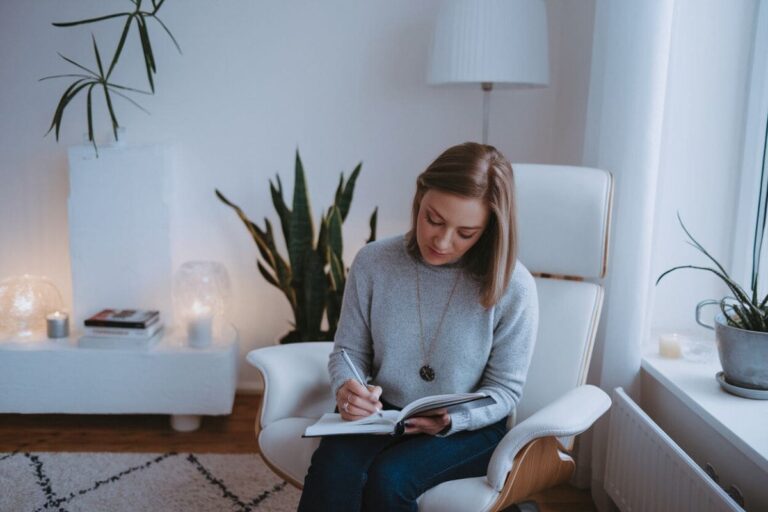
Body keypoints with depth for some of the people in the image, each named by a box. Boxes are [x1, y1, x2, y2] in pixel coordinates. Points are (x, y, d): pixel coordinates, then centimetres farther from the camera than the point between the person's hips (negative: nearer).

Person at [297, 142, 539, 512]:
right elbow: (348, 351, 5)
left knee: (388, 478, -30)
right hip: (382, 413, 2)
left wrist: (451, 420, -22)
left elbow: (505, 389, -4)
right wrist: (347, 389, -18)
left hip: (469, 428, -2)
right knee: (333, 467, -29)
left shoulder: (513, 287, -13)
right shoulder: (373, 263, -6)